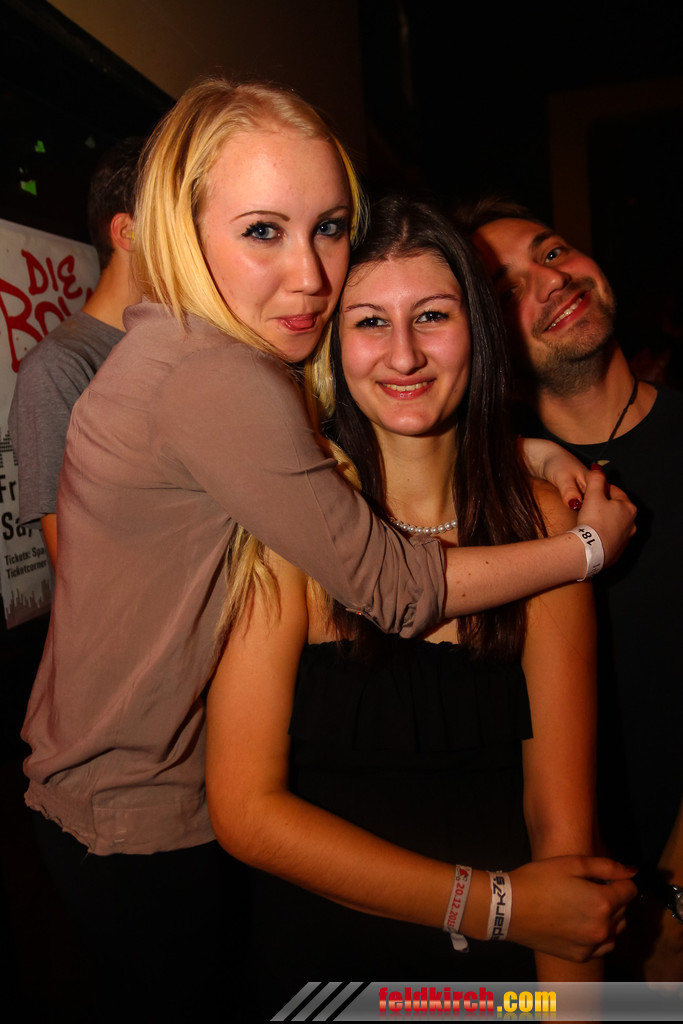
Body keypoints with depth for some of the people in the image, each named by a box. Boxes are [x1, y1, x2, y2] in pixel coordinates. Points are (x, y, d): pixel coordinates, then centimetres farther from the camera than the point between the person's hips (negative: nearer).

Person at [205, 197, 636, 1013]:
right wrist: (496, 906, -16)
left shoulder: (544, 523, -7)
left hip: (506, 971, 1)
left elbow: (560, 816, -6)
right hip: (322, 961, 0)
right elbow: (245, 808, -14)